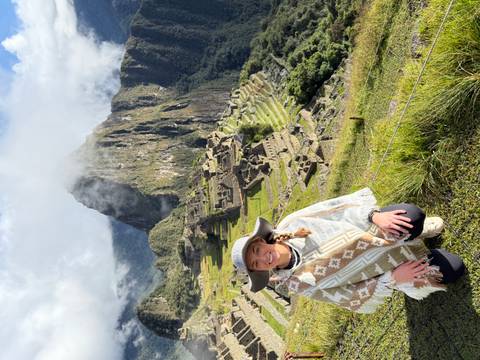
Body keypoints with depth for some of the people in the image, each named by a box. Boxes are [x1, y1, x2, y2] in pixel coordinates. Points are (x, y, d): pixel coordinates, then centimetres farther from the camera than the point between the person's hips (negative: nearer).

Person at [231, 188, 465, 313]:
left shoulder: (290, 224, -16)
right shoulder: (298, 283, -17)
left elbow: (334, 207, -13)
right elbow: (356, 299, -14)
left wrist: (374, 216, -27)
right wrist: (392, 279, -23)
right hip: (386, 271, -2)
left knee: (412, 216, -26)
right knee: (451, 271, -10)